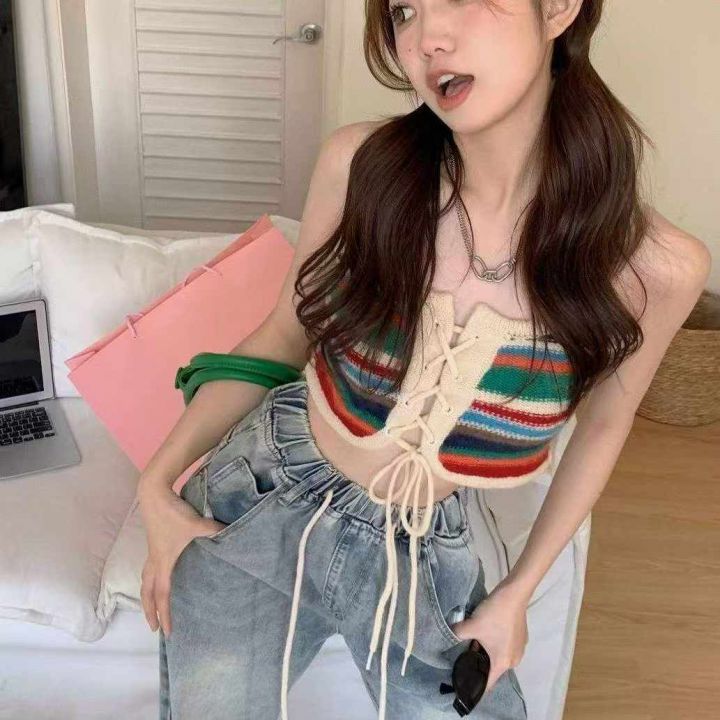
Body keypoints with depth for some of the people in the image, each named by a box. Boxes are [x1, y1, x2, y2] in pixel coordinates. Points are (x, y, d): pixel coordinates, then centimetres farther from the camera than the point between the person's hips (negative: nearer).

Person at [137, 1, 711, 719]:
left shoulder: (655, 266, -18)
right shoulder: (360, 163, -17)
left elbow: (602, 424, 1)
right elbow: (283, 336, -1)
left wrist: (517, 593, 4)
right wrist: (157, 485, -4)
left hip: (422, 552, 0)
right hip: (260, 500, 1)